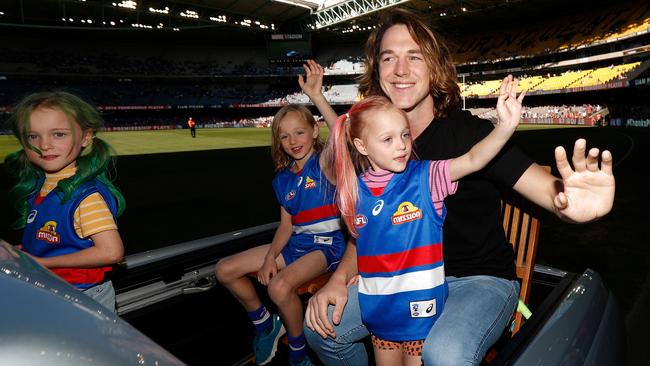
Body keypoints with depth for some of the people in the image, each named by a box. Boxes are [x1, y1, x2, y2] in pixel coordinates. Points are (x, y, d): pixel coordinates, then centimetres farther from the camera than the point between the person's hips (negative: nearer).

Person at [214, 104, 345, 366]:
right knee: (224, 270, 3)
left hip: (326, 245, -7)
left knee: (280, 286, -34)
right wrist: (270, 256, -5)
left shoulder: (324, 162, -7)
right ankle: (264, 323, 23)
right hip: (295, 243, 7)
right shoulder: (283, 179, 9)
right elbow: (286, 225, 9)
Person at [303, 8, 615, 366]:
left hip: (482, 279, -3)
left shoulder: (469, 131, -16)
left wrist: (570, 202, -48)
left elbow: (547, 187, -23)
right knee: (322, 325, -8)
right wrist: (340, 278, -12)